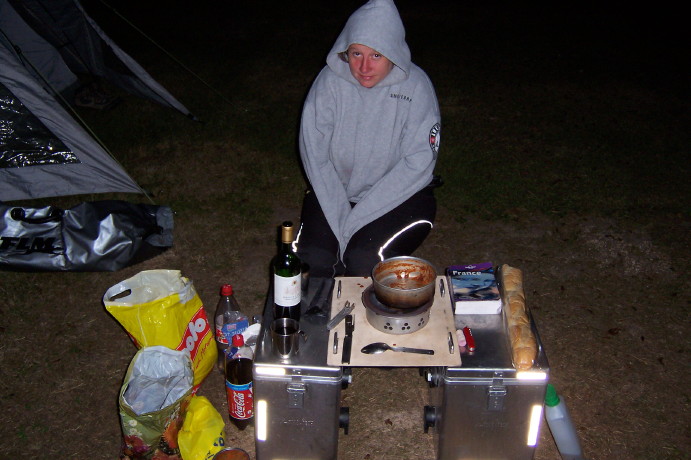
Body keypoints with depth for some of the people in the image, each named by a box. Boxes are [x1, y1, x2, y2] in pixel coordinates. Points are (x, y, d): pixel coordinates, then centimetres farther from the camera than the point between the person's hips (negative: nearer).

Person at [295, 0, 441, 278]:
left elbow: (418, 164, -17)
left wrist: (355, 220, -22)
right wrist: (339, 218, -20)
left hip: (399, 195, -2)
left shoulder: (415, 86, -15)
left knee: (365, 262, -25)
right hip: (335, 189, 2)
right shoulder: (330, 81, -10)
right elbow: (314, 154, -9)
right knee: (312, 260, -19)